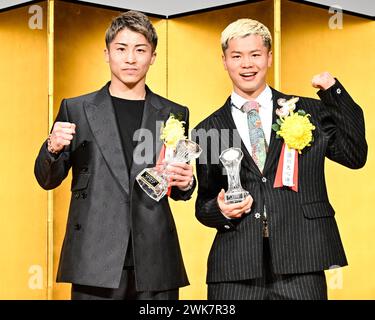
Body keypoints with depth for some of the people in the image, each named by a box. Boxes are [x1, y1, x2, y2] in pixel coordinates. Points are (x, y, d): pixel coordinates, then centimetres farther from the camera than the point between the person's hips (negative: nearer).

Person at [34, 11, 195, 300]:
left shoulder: (174, 114, 10)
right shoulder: (75, 110, 7)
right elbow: (47, 180, 9)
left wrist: (185, 183, -6)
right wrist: (53, 148, -12)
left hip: (155, 263, 1)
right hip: (96, 261, -1)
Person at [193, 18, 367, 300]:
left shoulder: (309, 111, 10)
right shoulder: (208, 130, 10)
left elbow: (355, 156, 2)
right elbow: (203, 204, 15)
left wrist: (335, 93, -3)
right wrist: (219, 209, -7)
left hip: (300, 266, 0)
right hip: (235, 269, 1)